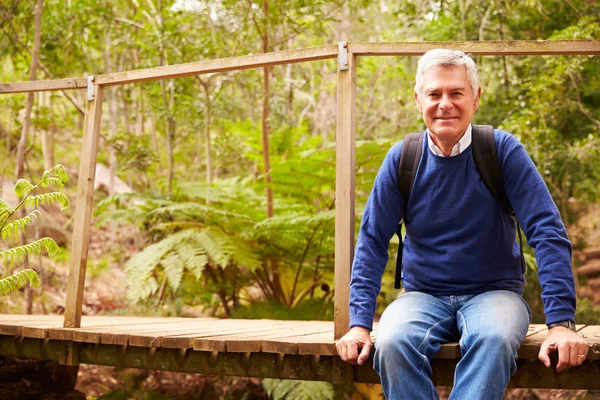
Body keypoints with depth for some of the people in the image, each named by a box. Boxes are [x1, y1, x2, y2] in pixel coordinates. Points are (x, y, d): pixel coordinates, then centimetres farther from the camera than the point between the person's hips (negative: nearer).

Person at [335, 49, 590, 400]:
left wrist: (561, 322, -19)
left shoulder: (503, 150, -7)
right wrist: (360, 322, -11)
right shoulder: (402, 159, -2)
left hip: (494, 292, -1)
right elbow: (372, 241, -1)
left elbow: (548, 233, -10)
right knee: (392, 343, -31)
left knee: (494, 339, -35)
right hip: (424, 295, 1)